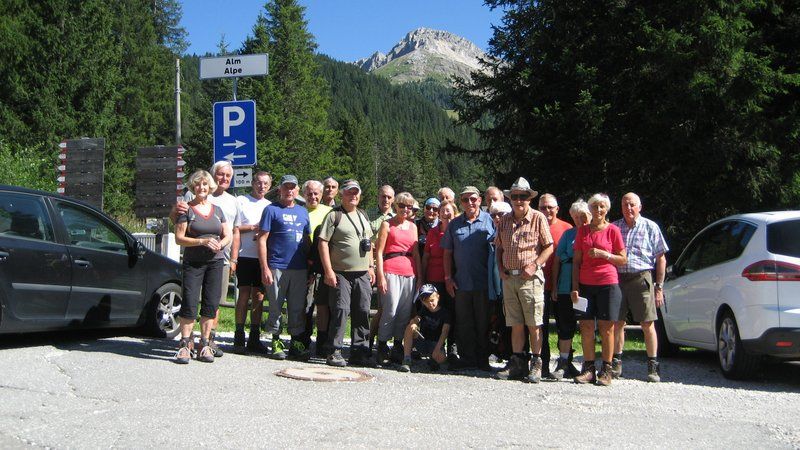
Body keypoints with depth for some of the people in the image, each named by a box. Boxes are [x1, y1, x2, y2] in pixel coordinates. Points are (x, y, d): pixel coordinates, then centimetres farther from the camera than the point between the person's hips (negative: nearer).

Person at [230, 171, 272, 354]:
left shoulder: (270, 206, 15)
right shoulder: (241, 201, 3)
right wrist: (253, 227, -9)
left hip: (263, 257, 4)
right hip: (245, 256, -4)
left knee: (259, 296, 6)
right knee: (244, 295, -5)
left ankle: (254, 338, 12)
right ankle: (239, 337, 0)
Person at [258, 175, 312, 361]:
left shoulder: (303, 211, 17)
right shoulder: (271, 210, 1)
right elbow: (262, 240, -4)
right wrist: (265, 268, -12)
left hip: (300, 268, 4)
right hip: (277, 267, -4)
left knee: (298, 309, 7)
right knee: (275, 308, 2)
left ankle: (297, 343, 15)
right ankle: (276, 342, 11)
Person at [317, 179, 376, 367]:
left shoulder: (362, 216, 19)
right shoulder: (334, 216, -1)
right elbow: (323, 243, -8)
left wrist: (371, 267, 15)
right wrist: (328, 271, -14)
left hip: (362, 274, 6)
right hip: (341, 274, -6)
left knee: (362, 312, 5)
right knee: (341, 311, -9)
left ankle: (359, 352, 13)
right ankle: (334, 352, -2)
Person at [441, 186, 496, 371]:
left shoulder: (490, 221, 0)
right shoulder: (454, 224, 9)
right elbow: (447, 253, 11)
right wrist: (448, 278, 3)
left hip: (483, 283, -3)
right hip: (461, 283, 3)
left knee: (483, 322, 5)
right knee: (463, 322, 7)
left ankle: (483, 359, 14)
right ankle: (466, 357, 16)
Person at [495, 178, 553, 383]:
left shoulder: (538, 218, -1)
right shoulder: (504, 221, 13)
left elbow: (549, 247, -3)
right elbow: (499, 248, 19)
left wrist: (534, 266, -13)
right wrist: (500, 268, 5)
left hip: (530, 278, -4)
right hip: (509, 278, 4)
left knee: (534, 324, -3)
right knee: (515, 324, 7)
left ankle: (536, 365, 3)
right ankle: (518, 362, 13)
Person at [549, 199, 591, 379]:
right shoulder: (568, 234, 10)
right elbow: (557, 260, 9)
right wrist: (554, 287, 4)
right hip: (566, 289, 1)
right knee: (566, 326, 0)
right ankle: (564, 363, 6)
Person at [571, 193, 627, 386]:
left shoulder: (612, 230, 2)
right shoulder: (583, 230, 10)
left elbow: (623, 260, 3)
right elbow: (576, 261, 9)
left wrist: (603, 254, -11)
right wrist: (575, 287, 2)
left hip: (607, 284, -3)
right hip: (585, 284, 3)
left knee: (606, 328, -1)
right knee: (586, 327, 0)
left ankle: (606, 370, 4)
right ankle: (589, 369, 6)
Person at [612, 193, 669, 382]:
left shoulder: (650, 227, 5)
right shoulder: (614, 228, 12)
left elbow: (661, 258, 4)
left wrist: (659, 287, -2)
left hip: (641, 279, -2)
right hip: (618, 279, 3)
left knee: (647, 324, -2)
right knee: (617, 322, 5)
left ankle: (653, 367, 5)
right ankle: (616, 363, 14)